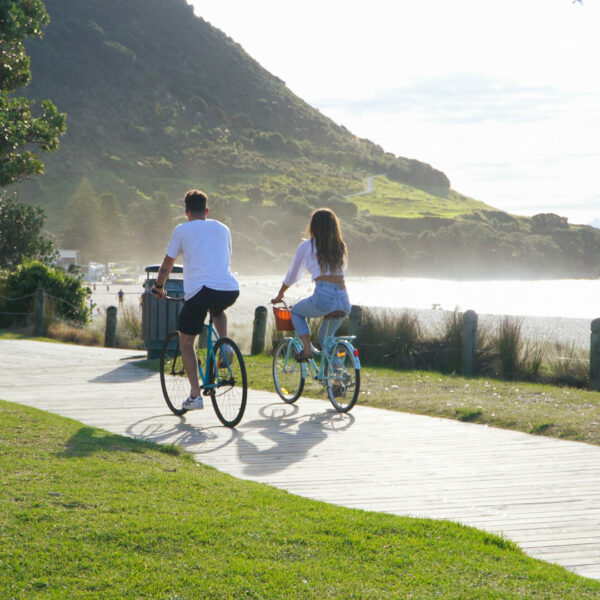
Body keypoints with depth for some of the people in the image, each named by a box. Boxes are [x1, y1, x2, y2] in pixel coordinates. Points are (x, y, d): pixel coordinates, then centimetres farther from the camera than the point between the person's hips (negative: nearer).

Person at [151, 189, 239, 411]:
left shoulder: (182, 230, 10)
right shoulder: (222, 229, 22)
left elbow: (168, 263, 16)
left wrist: (158, 287, 32)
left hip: (200, 290, -4)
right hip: (230, 290, 4)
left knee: (186, 342, 13)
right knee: (217, 310, 40)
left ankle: (195, 395, 4)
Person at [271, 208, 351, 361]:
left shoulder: (306, 246, 8)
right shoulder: (340, 247, 19)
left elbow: (292, 275, 18)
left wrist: (279, 295, 36)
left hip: (323, 298, -4)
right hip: (344, 302, 4)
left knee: (296, 312, 27)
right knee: (325, 339, 27)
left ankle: (307, 348, 6)